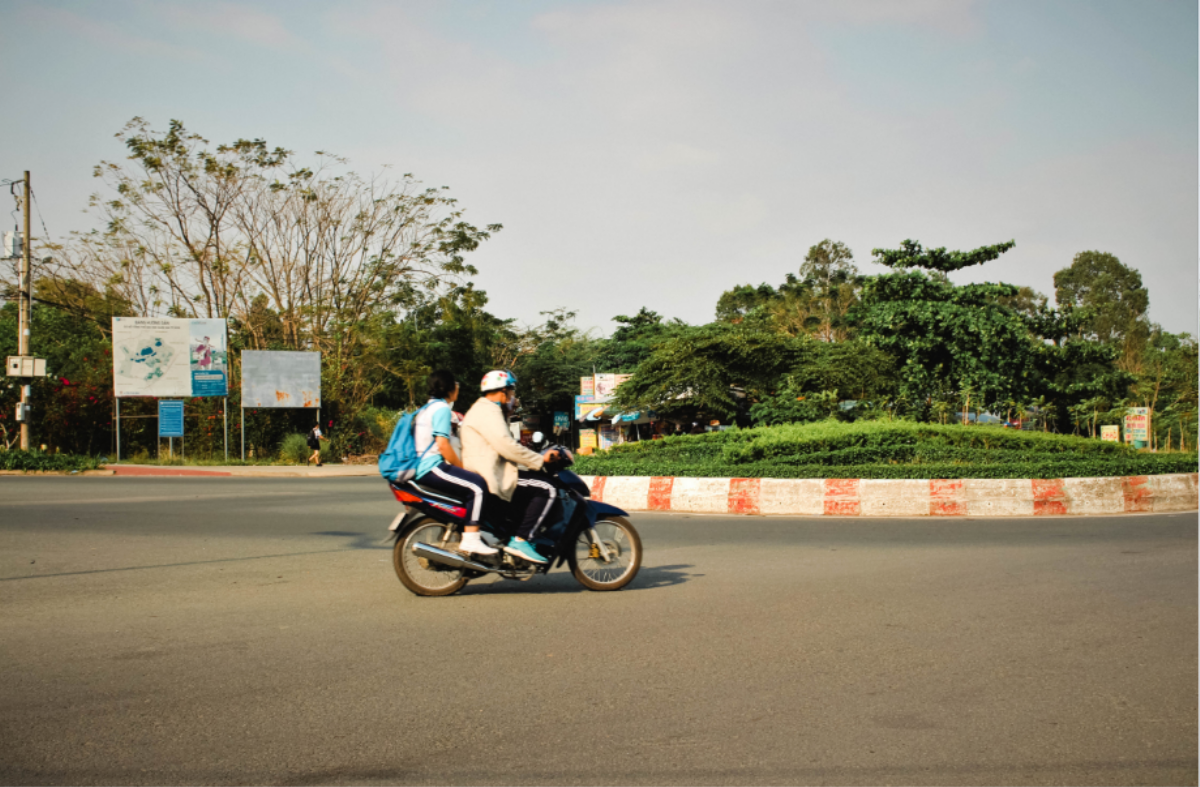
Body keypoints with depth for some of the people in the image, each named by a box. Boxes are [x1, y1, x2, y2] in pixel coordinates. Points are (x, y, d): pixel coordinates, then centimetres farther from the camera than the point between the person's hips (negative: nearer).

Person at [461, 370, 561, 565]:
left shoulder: (485, 410, 26)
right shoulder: (487, 411, -9)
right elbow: (506, 446, -21)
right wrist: (540, 459, -15)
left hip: (489, 474, 11)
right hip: (491, 477, -11)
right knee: (547, 491, -16)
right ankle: (520, 540, -19)